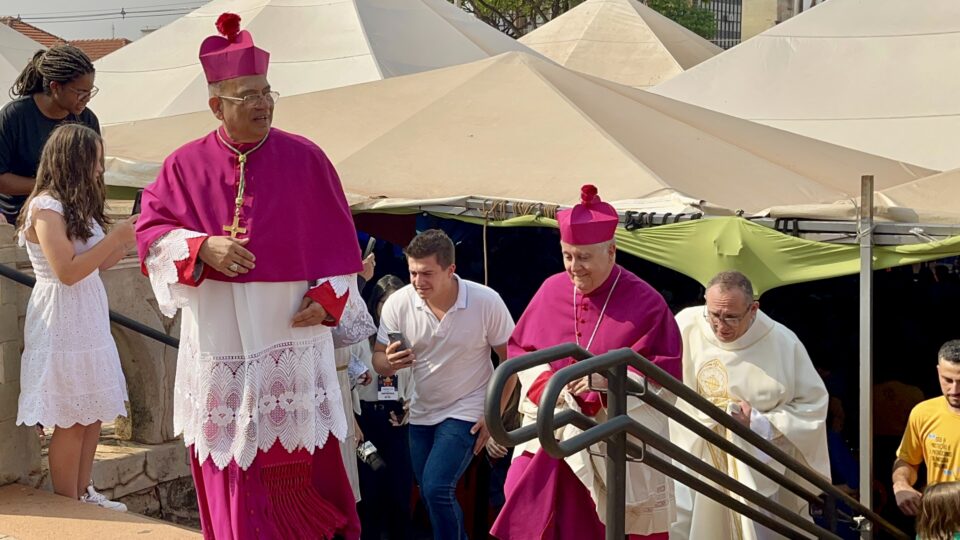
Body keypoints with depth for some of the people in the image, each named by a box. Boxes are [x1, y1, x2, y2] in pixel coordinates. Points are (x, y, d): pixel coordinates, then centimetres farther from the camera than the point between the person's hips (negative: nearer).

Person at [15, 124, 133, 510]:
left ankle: (83, 494, 21)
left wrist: (128, 240, 6)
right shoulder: (46, 208, -15)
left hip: (88, 319, 9)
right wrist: (115, 237, -20)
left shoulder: (75, 206, 14)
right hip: (62, 322, -9)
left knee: (92, 414, 11)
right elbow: (67, 271, -22)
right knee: (71, 421, -3)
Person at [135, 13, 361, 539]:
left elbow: (337, 239, 5)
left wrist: (329, 299, -6)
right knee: (228, 469, 4)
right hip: (218, 346, 1)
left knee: (304, 468, 2)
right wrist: (202, 246, -20)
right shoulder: (186, 165, 2)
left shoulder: (305, 159, 1)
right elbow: (151, 230, -2)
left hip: (292, 338, 0)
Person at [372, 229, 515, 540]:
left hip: (467, 411, -4)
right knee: (433, 498, 14)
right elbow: (378, 361, -3)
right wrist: (390, 362, -27)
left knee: (436, 488, -20)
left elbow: (511, 359, -8)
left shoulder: (486, 301, -19)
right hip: (421, 413, 4)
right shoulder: (398, 303, -14)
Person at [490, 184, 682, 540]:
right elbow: (519, 348, 14)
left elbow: (666, 372, -9)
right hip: (550, 437, 3)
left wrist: (609, 379, -23)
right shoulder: (551, 290, 5)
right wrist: (541, 381, -8)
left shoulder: (644, 303, -8)